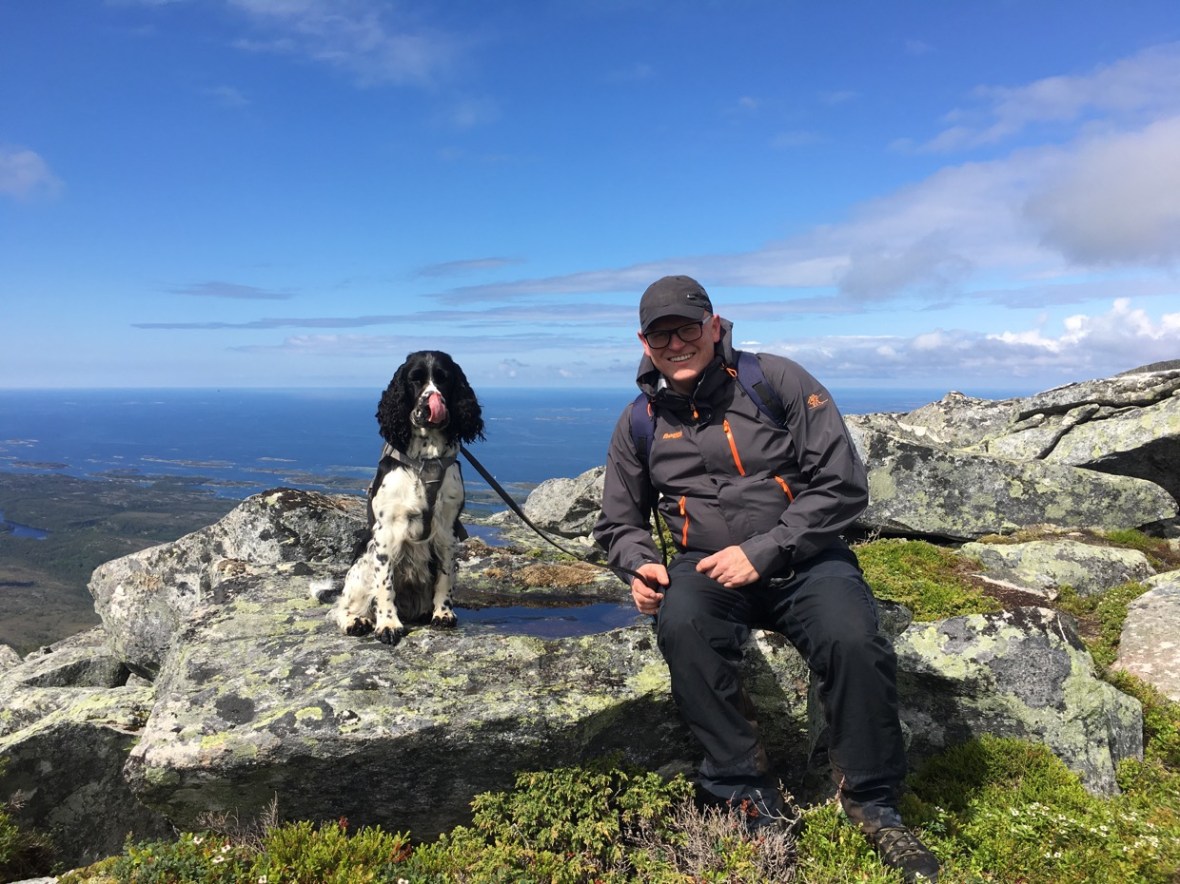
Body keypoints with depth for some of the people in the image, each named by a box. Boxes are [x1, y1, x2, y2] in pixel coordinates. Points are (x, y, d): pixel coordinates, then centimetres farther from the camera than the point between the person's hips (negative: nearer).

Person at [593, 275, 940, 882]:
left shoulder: (777, 381, -6)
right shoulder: (639, 422, 5)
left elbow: (844, 486, -9)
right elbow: (619, 522, 16)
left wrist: (761, 552, -17)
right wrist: (641, 564, -8)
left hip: (804, 559, -1)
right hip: (706, 569, 2)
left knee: (854, 643, -29)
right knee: (681, 626, -32)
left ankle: (873, 806, -1)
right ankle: (750, 797, -13)